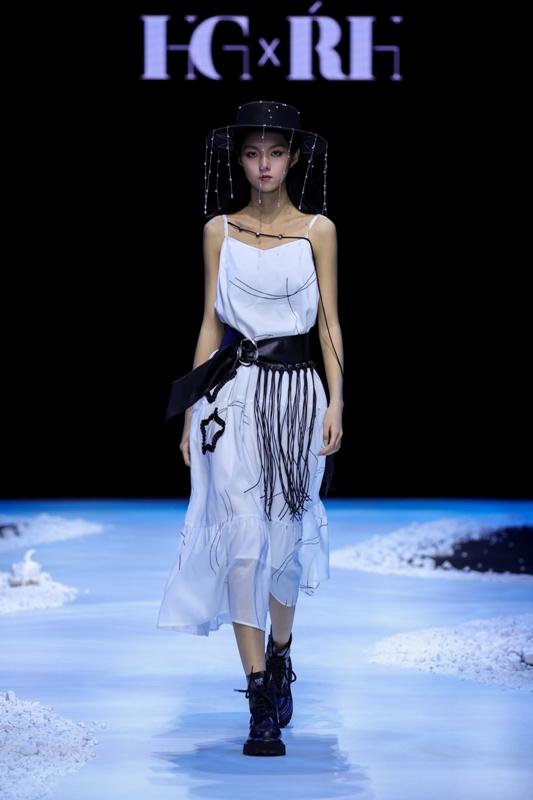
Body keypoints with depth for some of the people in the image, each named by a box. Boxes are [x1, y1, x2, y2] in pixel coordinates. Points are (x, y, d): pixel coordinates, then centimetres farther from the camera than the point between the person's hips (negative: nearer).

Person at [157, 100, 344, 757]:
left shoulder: (318, 229, 4)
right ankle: (262, 699, -6)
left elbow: (329, 321, 5)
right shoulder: (220, 229, 6)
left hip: (297, 392, 0)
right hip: (234, 393, 0)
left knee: (287, 534, 7)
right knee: (242, 538, -8)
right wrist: (192, 412, 6)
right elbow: (211, 322, 9)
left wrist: (336, 403, -3)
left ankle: (279, 652, 33)